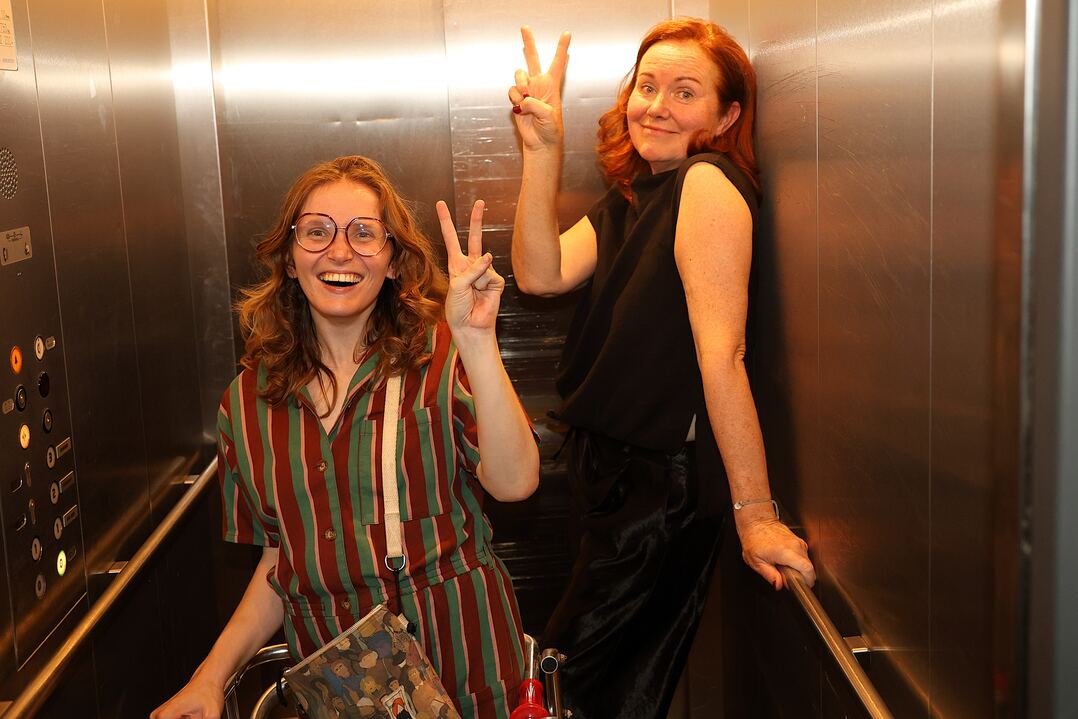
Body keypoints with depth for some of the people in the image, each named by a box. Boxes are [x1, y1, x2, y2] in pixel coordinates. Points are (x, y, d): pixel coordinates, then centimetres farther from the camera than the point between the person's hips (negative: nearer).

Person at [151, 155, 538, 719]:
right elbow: (280, 557, 10)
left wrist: (476, 340, -32)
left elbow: (513, 482, -25)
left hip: (459, 664, -3)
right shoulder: (249, 400, 1)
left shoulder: (442, 357, -10)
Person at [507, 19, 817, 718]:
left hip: (665, 486, -8)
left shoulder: (707, 183, -18)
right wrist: (543, 151, -12)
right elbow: (542, 274, -5)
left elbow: (722, 354, -26)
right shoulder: (630, 200, 10)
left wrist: (755, 513, -27)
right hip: (617, 474, 8)